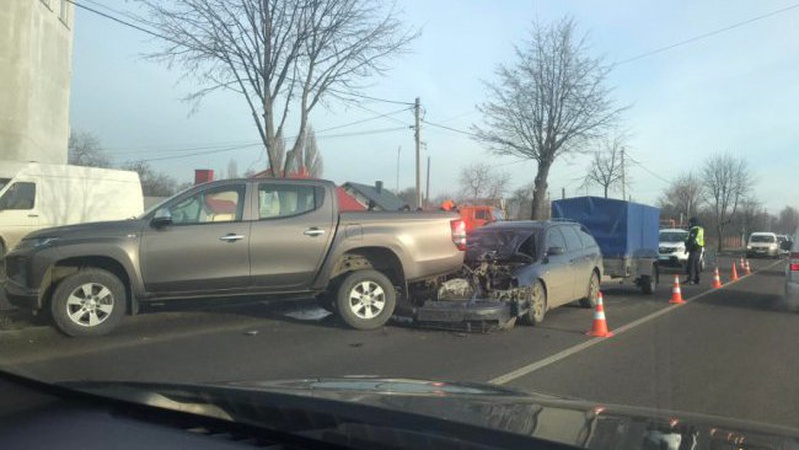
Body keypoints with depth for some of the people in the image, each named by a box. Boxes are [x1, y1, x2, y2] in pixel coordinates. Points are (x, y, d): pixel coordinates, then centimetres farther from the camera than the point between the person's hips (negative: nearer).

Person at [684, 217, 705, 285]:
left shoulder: (694, 230, -11)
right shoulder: (701, 230, 19)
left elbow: (691, 240, -18)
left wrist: (687, 248, -13)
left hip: (694, 249, -10)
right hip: (699, 249, 10)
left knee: (691, 264, -13)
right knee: (696, 264, 12)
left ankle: (690, 278, -21)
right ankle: (696, 279, 13)